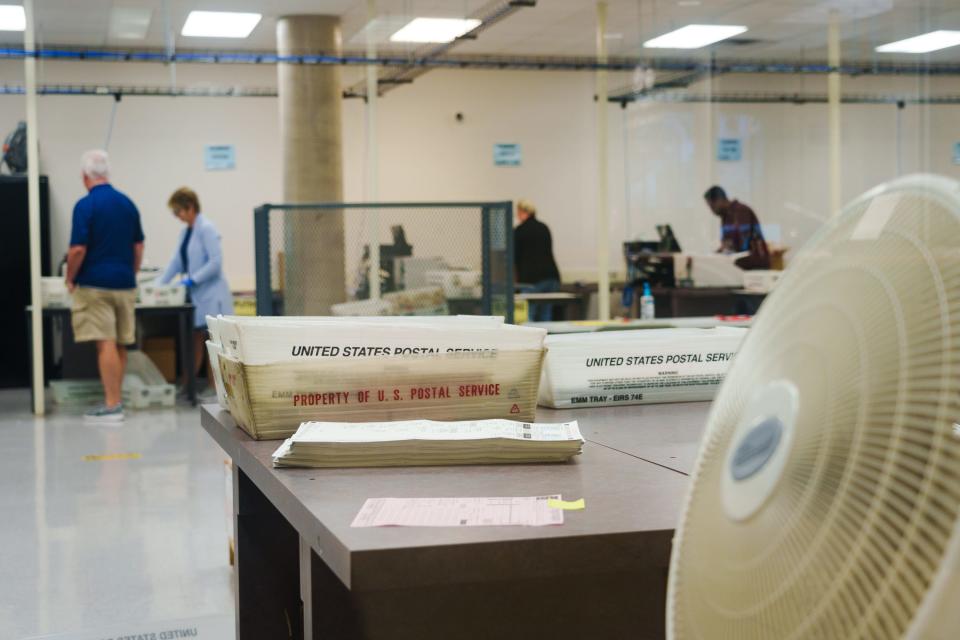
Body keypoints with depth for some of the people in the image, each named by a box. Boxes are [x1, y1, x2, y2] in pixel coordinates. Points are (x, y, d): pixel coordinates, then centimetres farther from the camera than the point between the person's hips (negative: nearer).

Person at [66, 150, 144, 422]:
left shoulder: (86, 205, -11)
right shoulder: (128, 203, 8)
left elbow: (78, 249, -15)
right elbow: (138, 247, 13)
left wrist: (70, 279, -1)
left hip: (95, 284, -6)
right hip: (124, 284, 6)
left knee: (106, 345, -7)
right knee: (120, 345, 12)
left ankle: (112, 405, -7)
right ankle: (114, 400, 20)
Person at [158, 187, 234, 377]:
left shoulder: (206, 229, -12)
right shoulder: (185, 232, 13)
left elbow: (216, 262, -19)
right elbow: (176, 262, 16)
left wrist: (192, 280, -19)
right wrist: (160, 285, 9)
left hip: (211, 296, -8)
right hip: (196, 296, 9)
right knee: (195, 342, 12)